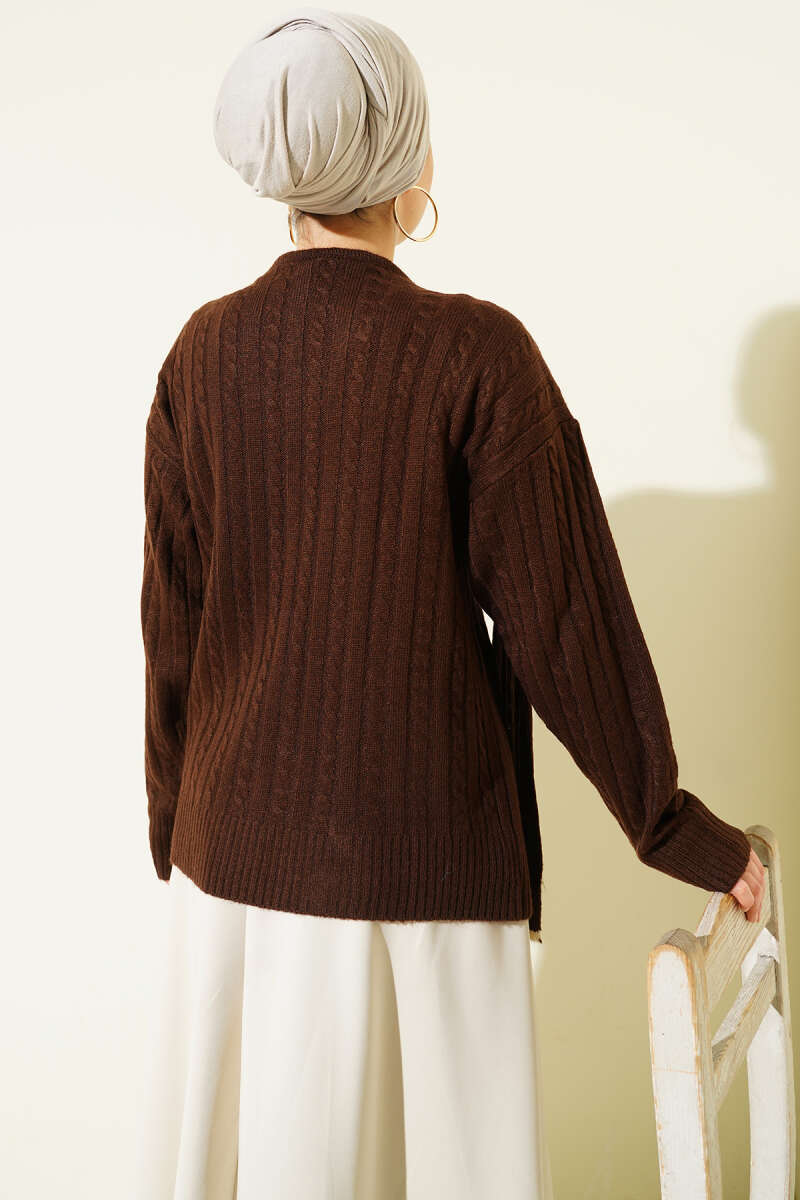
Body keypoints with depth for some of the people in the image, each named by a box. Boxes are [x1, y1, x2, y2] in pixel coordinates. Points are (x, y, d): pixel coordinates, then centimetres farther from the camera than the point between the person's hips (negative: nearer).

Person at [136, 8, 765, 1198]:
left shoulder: (207, 352, -4)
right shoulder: (476, 354, -14)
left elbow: (170, 614, 2)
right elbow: (558, 616, -12)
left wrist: (174, 823, 16)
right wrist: (678, 827, 0)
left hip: (242, 840, 4)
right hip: (426, 849, -3)